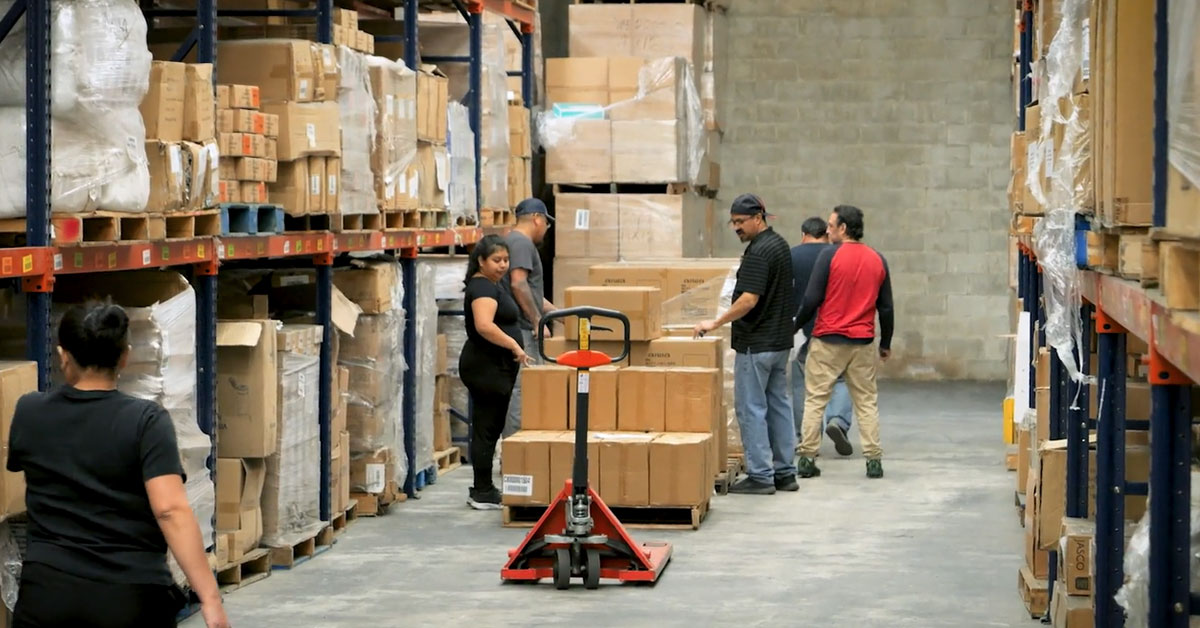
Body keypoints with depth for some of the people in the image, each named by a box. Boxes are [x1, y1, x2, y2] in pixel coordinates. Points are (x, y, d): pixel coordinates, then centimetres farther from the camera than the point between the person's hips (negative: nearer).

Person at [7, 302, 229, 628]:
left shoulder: (28, 413, 5)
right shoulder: (146, 421, -7)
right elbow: (171, 510, -18)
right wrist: (210, 598, -19)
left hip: (47, 592, 2)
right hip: (132, 598, -2)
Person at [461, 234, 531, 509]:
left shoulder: (496, 284, 16)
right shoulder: (482, 287, -16)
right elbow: (484, 326, -32)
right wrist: (515, 346, -29)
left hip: (497, 366, 10)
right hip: (485, 366, -10)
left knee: (492, 427, 13)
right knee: (487, 428, -6)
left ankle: (482, 490, 18)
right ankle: (482, 494, -3)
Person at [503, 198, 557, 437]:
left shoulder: (513, 241, 22)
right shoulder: (522, 243, -10)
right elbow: (518, 284, -22)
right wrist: (538, 321, -18)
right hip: (521, 330, -10)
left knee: (519, 390, 11)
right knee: (522, 390, -11)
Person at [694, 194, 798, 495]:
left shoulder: (758, 252, -19)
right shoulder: (780, 245, 12)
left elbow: (749, 300, -25)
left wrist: (716, 323, -18)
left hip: (756, 345, -10)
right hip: (780, 340, 10)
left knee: (751, 407, -4)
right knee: (779, 404, 12)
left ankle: (760, 476, -2)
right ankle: (785, 473, 16)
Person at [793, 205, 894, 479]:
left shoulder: (830, 256, -8)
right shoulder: (878, 260, 6)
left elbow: (812, 299, -10)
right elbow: (886, 307, 10)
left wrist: (796, 325, 5)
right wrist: (886, 343, 19)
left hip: (827, 340, -4)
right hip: (863, 343, 4)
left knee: (815, 399, 3)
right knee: (867, 401, 9)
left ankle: (807, 458, 2)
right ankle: (874, 460, 5)